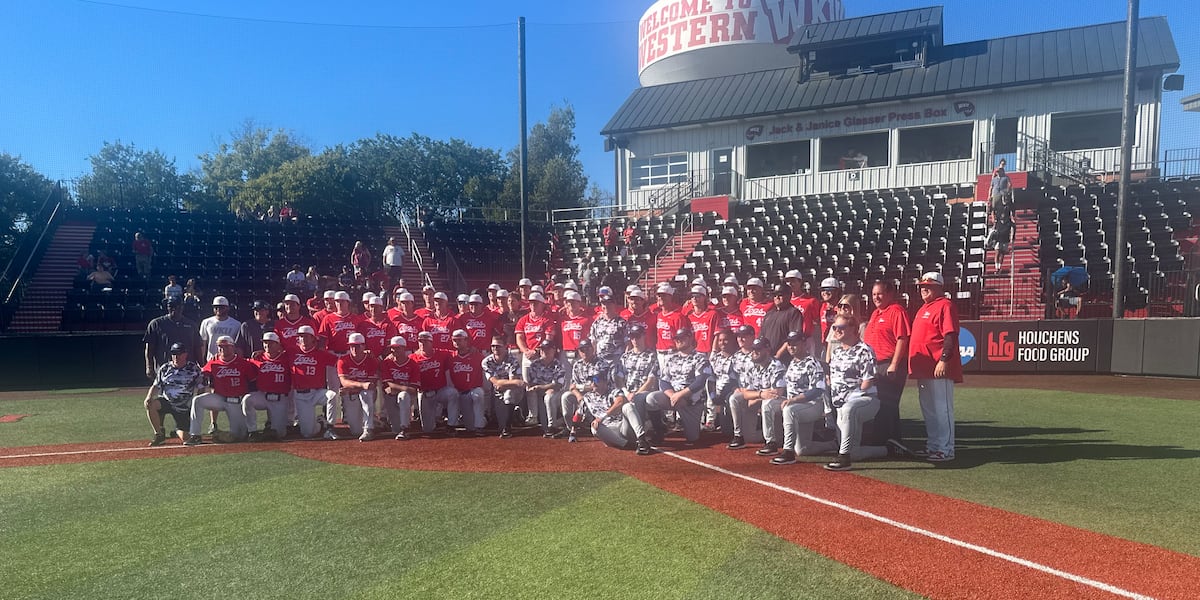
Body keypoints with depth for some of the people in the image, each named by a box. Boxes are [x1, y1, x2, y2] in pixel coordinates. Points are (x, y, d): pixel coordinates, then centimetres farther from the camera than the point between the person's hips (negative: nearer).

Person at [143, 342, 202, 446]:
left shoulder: (194, 369, -5)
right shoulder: (164, 368, 2)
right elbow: (156, 386, 4)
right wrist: (149, 397, -17)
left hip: (184, 408, -2)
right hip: (166, 402, 2)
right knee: (149, 404, -31)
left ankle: (178, 430, 30)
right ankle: (159, 435, -12)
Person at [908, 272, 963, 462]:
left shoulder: (945, 305, -8)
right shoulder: (924, 309, 21)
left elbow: (951, 336, -17)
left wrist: (944, 360, -25)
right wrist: (914, 365, 20)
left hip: (939, 368, -10)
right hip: (922, 368, 10)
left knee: (942, 409, -6)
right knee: (928, 410, 15)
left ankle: (945, 450, -1)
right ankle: (932, 446, 25)